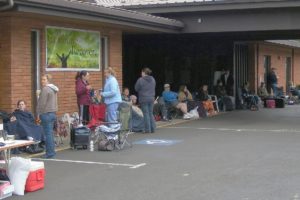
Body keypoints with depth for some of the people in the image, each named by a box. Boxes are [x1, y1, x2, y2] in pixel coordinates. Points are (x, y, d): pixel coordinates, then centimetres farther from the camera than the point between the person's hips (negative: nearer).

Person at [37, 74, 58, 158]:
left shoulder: (45, 89, -14)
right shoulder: (54, 89, 15)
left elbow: (42, 103, -16)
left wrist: (39, 113, -9)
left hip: (46, 113, -9)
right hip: (53, 113, 9)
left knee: (48, 133, -6)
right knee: (50, 133, 13)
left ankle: (49, 152, -5)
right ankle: (52, 151, 16)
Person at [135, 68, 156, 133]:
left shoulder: (140, 80, -13)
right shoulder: (153, 80, 6)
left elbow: (136, 89, -5)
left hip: (144, 99, -5)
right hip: (151, 98, 5)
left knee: (146, 114, -1)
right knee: (151, 113, 13)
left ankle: (148, 129, 0)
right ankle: (153, 128, 13)